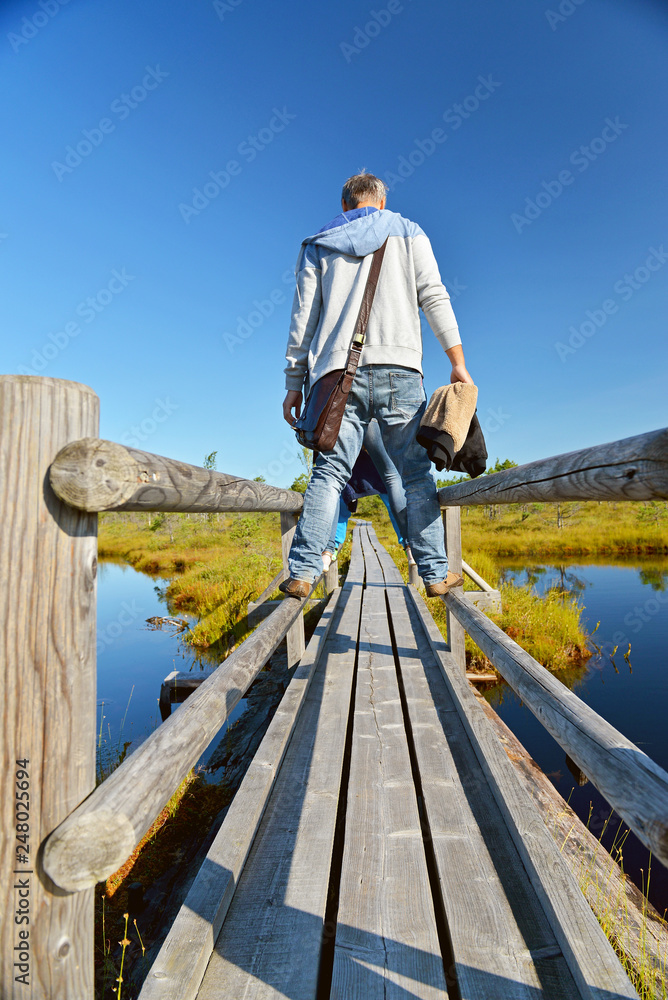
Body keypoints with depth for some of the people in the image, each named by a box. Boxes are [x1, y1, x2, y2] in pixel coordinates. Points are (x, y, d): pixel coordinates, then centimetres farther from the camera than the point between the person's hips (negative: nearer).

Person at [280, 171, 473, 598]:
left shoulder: (318, 246, 23)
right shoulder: (408, 233, 21)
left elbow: (303, 320, 14)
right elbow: (435, 298, 8)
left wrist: (294, 383, 14)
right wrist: (458, 363, 5)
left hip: (338, 370, 1)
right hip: (398, 368, -1)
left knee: (329, 471, -3)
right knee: (416, 472, 1)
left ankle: (302, 571, -10)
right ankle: (436, 572, 2)